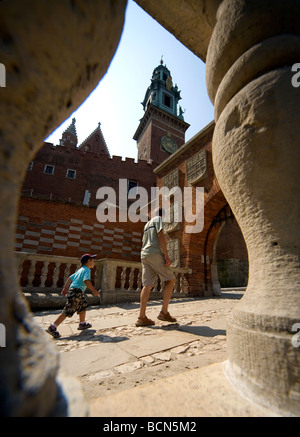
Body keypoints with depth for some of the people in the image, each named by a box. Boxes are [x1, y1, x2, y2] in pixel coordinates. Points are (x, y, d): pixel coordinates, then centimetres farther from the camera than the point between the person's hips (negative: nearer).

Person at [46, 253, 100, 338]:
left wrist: (65, 288, 17)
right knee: (67, 311, -4)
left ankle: (82, 324, 33)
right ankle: (52, 328, 4)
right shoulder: (87, 270, -12)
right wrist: (93, 290, -24)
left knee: (83, 305, 21)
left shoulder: (80, 270, 17)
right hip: (76, 292, -10)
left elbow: (70, 278, 16)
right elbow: (86, 280, -27)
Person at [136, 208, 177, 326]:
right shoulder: (158, 219, 5)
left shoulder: (147, 224, 29)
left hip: (144, 255, 8)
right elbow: (161, 235, -11)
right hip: (155, 253, -8)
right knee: (170, 280, 0)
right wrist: (166, 256, -15)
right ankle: (164, 312, -3)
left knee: (147, 285, 4)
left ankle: (141, 317, 3)